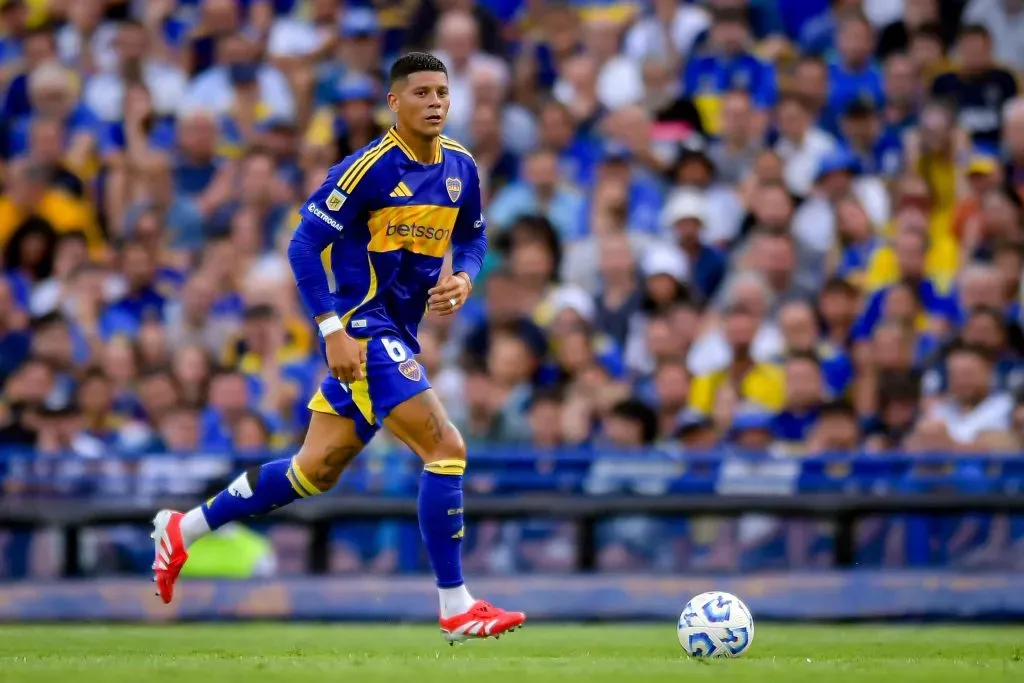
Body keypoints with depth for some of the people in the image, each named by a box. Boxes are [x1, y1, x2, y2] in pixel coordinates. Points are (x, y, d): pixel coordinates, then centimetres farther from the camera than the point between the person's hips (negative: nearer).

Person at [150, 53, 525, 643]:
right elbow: (305, 245, -14)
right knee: (447, 448, -17)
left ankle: (183, 529, 29)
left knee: (317, 470, 14)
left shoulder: (461, 168, 5)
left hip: (397, 336, 8)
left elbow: (473, 238, 20)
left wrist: (464, 279, -3)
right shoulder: (370, 168, -16)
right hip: (362, 332, -8)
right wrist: (333, 329, -21)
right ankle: (457, 610, -12)